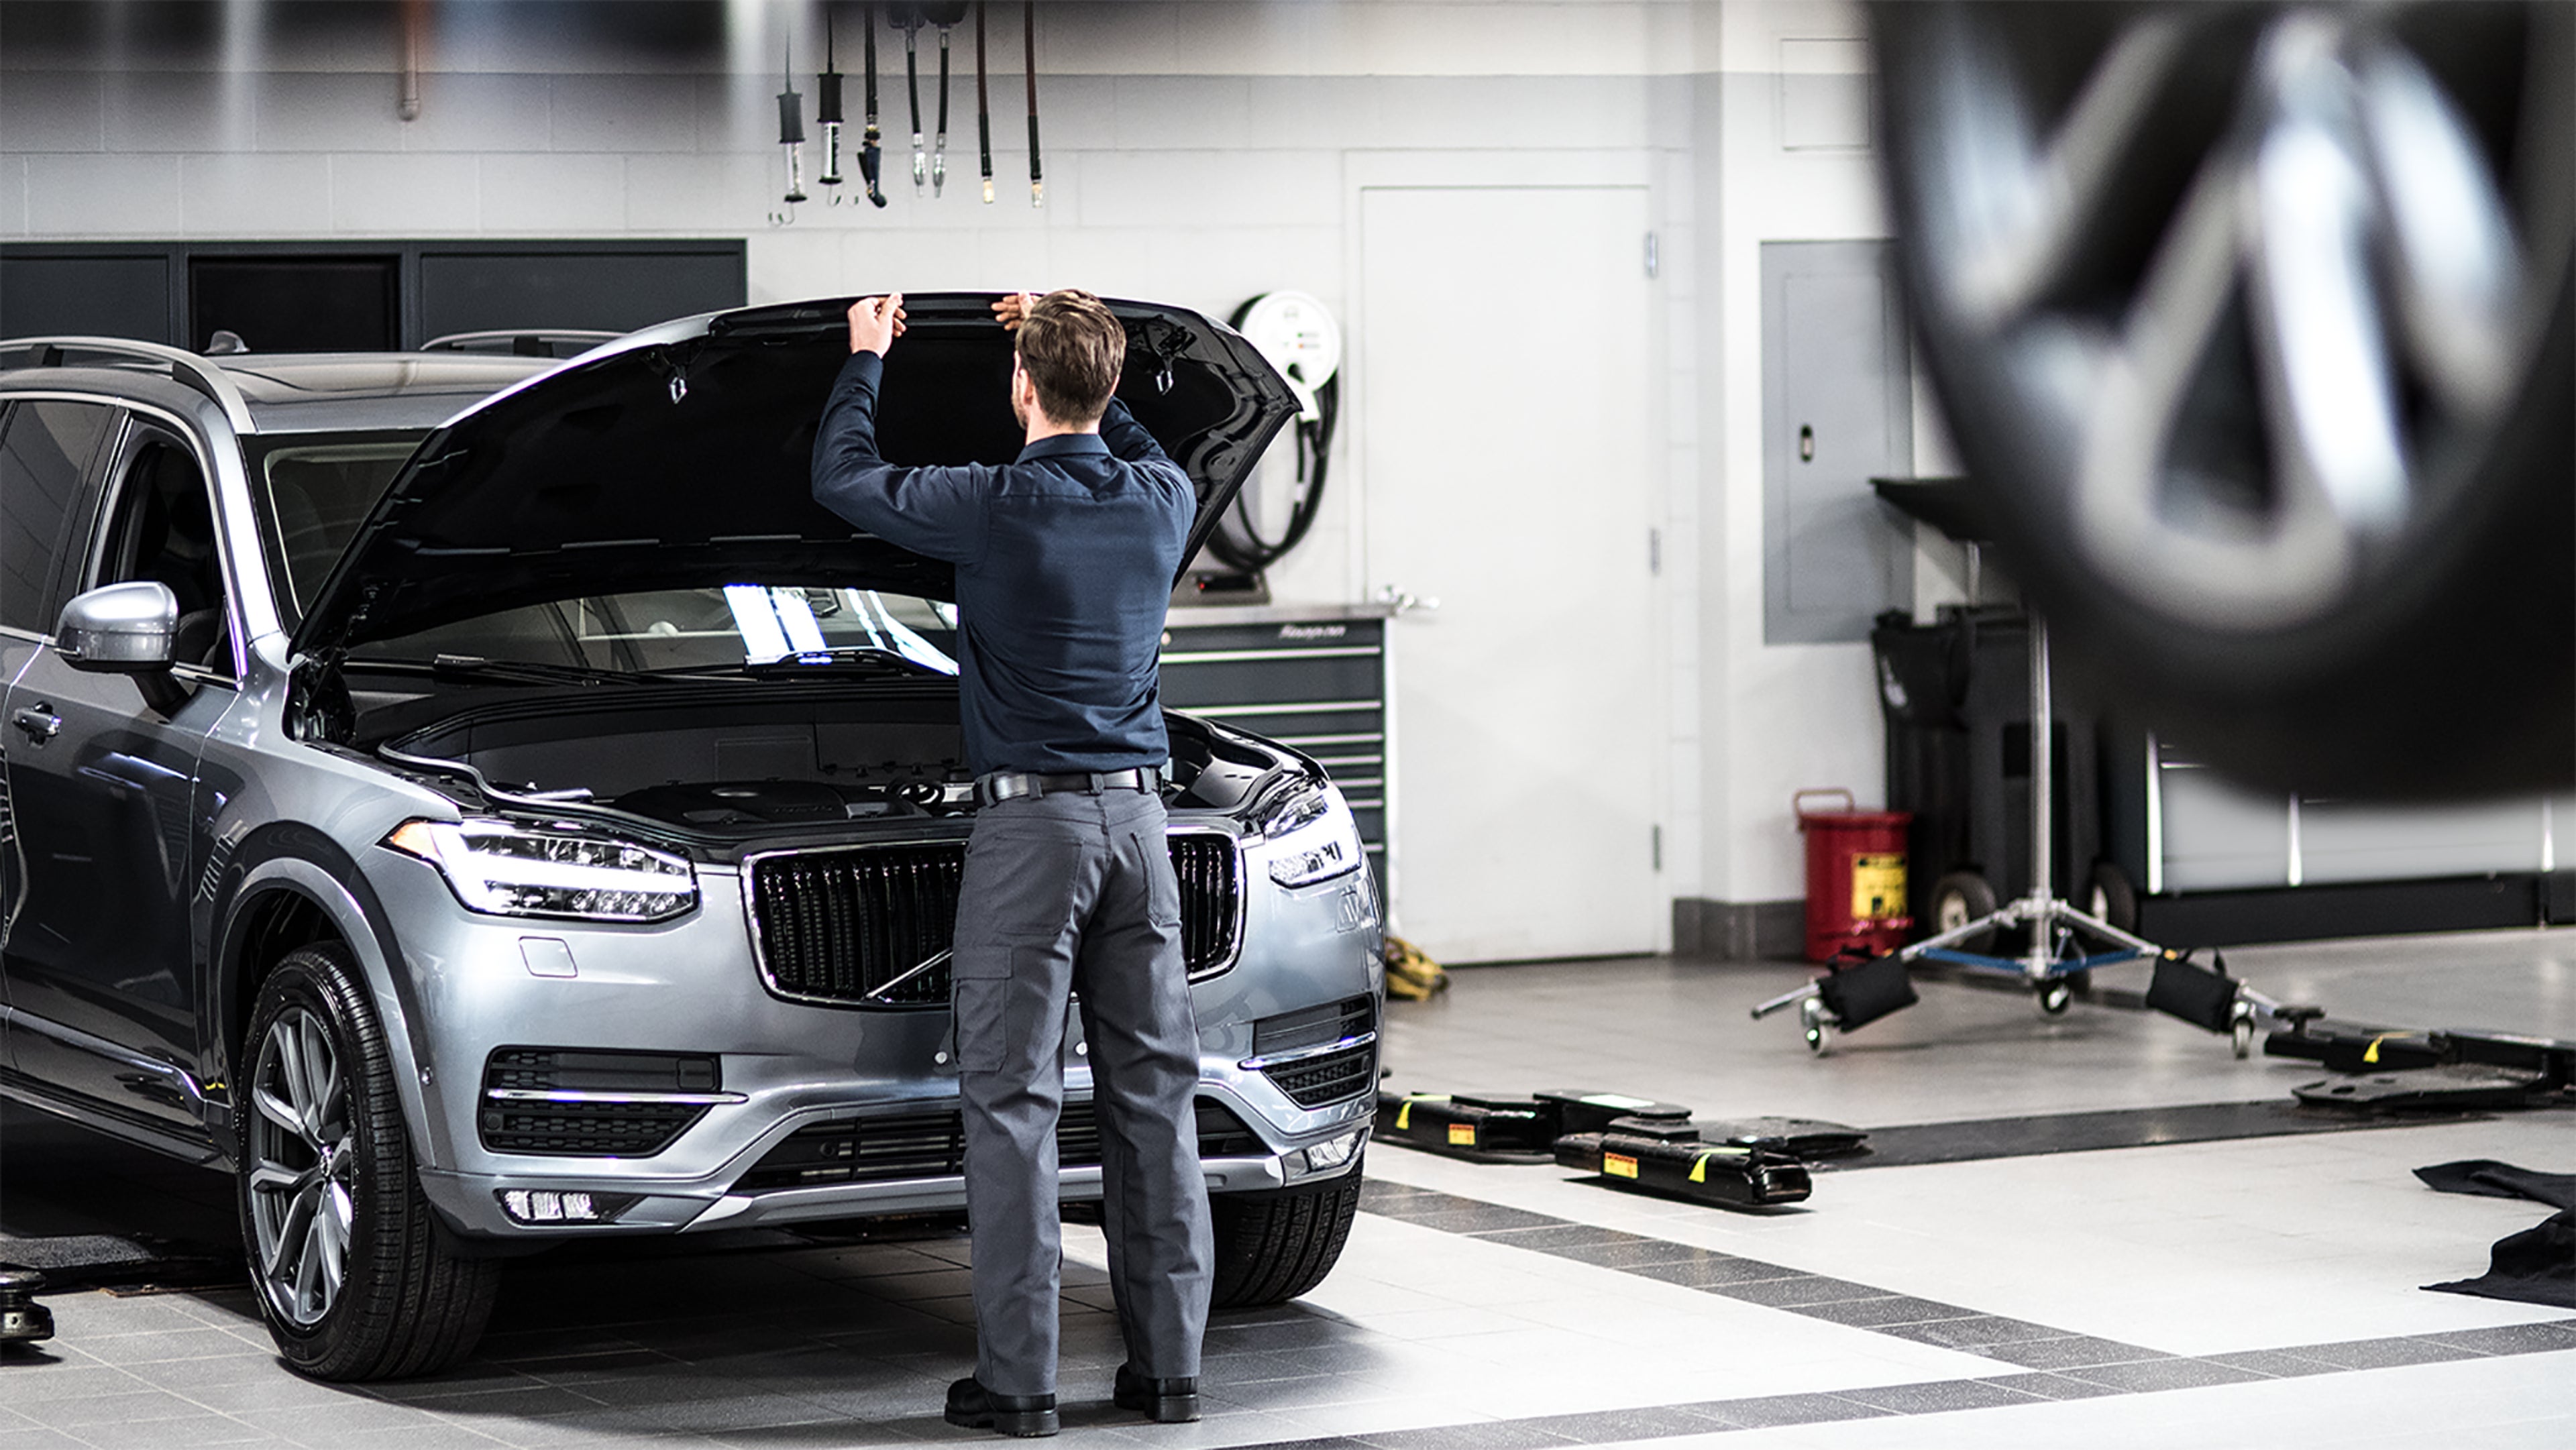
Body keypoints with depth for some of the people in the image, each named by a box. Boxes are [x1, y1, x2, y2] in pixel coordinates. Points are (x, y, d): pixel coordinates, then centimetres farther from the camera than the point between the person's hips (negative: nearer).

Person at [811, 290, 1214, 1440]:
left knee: (1013, 1096, -2)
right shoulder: (1161, 504, 3)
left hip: (1031, 822, -5)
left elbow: (843, 478, 6)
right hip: (1138, 815, 5)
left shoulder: (994, 508, -11)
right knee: (1151, 1090, 9)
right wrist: (1065, 338, 37)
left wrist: (866, 360, 22)